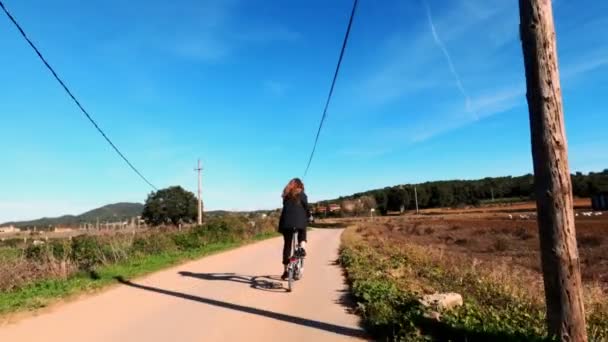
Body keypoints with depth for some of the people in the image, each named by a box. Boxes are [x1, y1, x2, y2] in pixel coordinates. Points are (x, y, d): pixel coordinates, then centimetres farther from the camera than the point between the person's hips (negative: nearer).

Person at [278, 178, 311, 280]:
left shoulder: (286, 194, 15)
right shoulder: (301, 194, 3)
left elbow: (285, 207, 14)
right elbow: (306, 207, -3)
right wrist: (309, 216, 13)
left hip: (286, 222, 3)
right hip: (299, 221, -3)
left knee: (287, 244, 9)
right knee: (302, 234, 27)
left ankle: (285, 270, 9)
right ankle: (302, 248, -4)